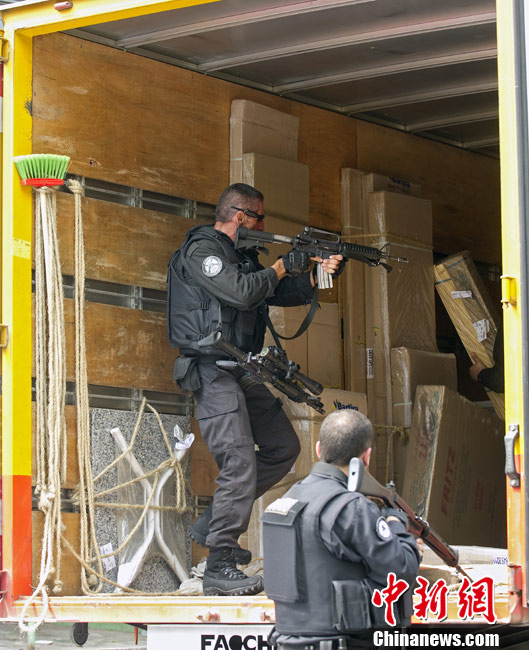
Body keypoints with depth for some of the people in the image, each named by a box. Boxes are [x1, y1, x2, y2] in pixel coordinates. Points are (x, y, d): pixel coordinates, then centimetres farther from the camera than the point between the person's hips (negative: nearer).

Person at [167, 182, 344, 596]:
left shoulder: (241, 254, 18)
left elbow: (282, 294, 21)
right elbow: (242, 292, -25)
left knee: (284, 448, 13)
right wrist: (284, 266, -12)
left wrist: (318, 273, 5)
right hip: (212, 371, -10)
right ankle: (220, 569, -11)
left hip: (241, 371, 10)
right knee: (240, 464, -15)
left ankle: (213, 523, 16)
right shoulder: (201, 251, -12)